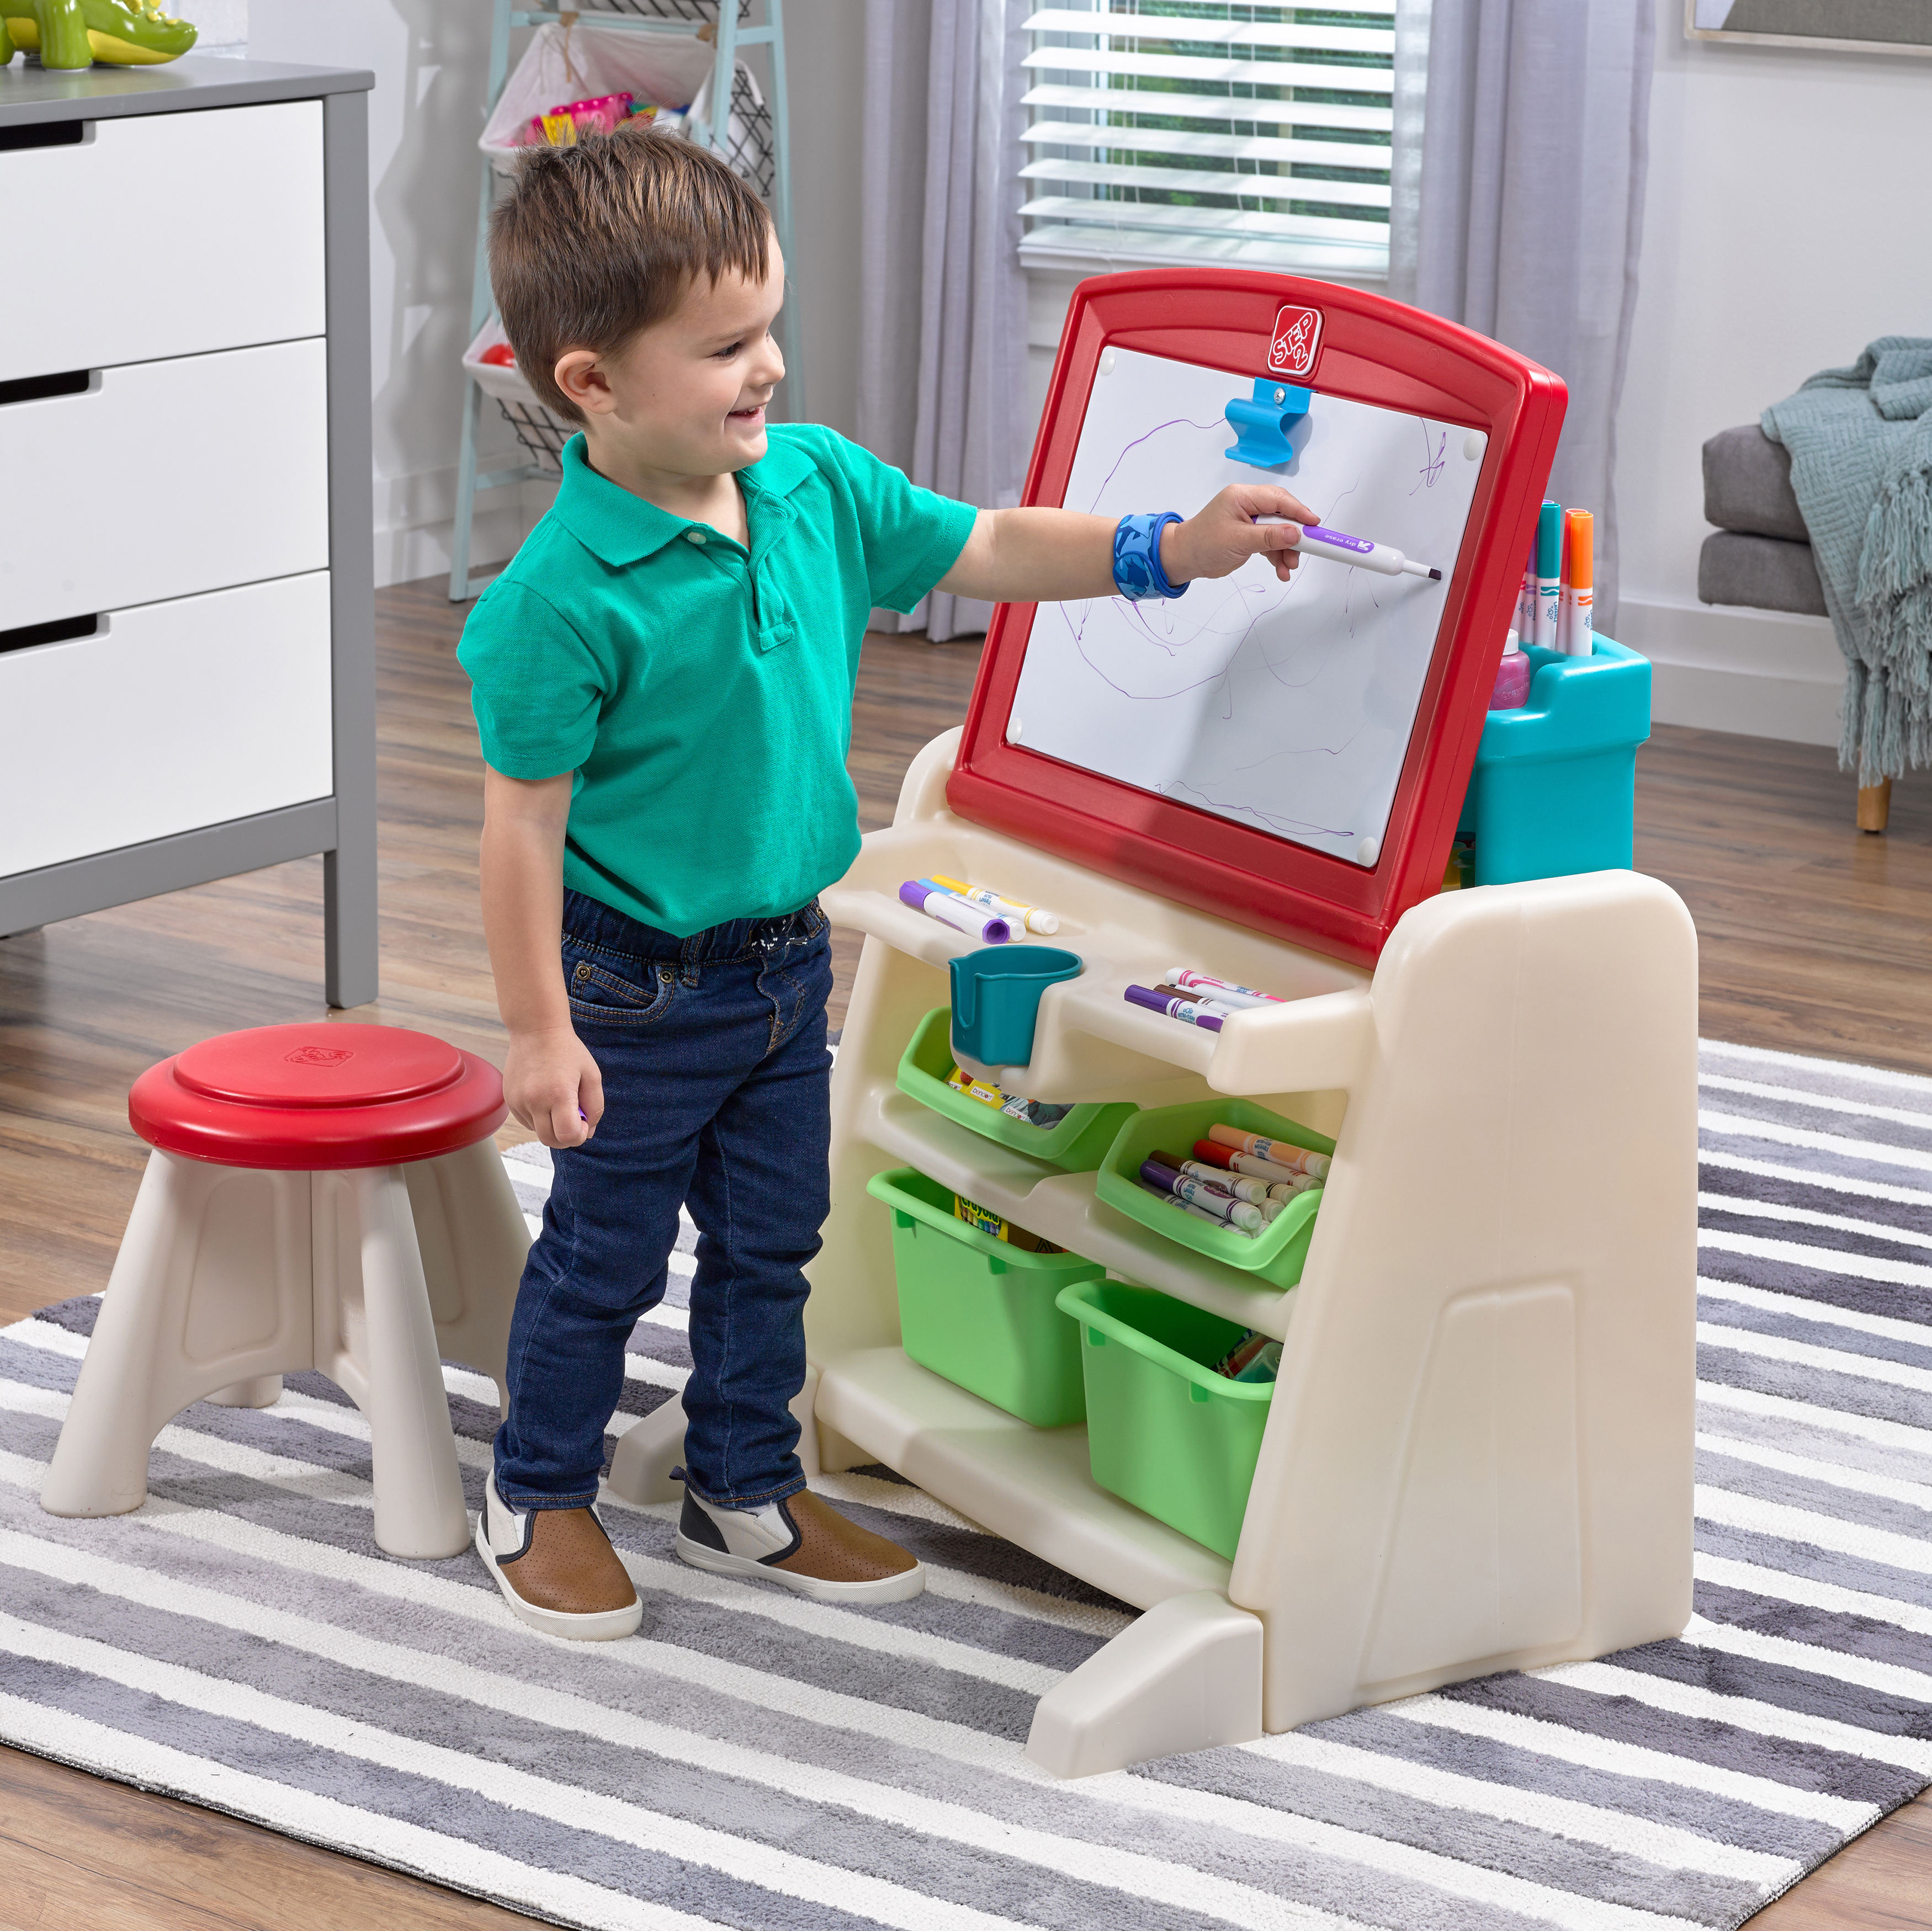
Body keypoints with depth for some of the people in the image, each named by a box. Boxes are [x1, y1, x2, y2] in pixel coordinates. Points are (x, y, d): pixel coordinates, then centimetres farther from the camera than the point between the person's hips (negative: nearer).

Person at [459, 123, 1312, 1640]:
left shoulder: (817, 486, -6)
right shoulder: (562, 599, -26)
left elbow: (982, 552, 6)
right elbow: (526, 823, -20)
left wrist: (1168, 550, -4)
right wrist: (540, 1029, -17)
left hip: (786, 958, 7)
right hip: (637, 987, -7)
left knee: (771, 1242, 19)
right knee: (605, 1256, 10)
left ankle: (747, 1494, 37)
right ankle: (539, 1499, 31)